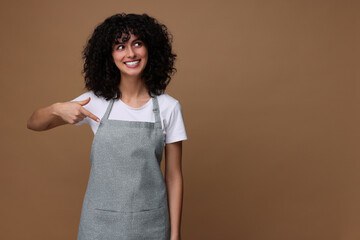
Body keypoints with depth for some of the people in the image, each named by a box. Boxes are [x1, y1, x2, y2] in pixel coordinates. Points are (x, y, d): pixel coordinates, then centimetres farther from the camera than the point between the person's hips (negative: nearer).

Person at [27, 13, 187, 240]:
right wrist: (56, 109, -18)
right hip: (101, 221, 1)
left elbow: (174, 176, -3)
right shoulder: (96, 102, -4)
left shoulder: (168, 107, -7)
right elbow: (34, 124, 4)